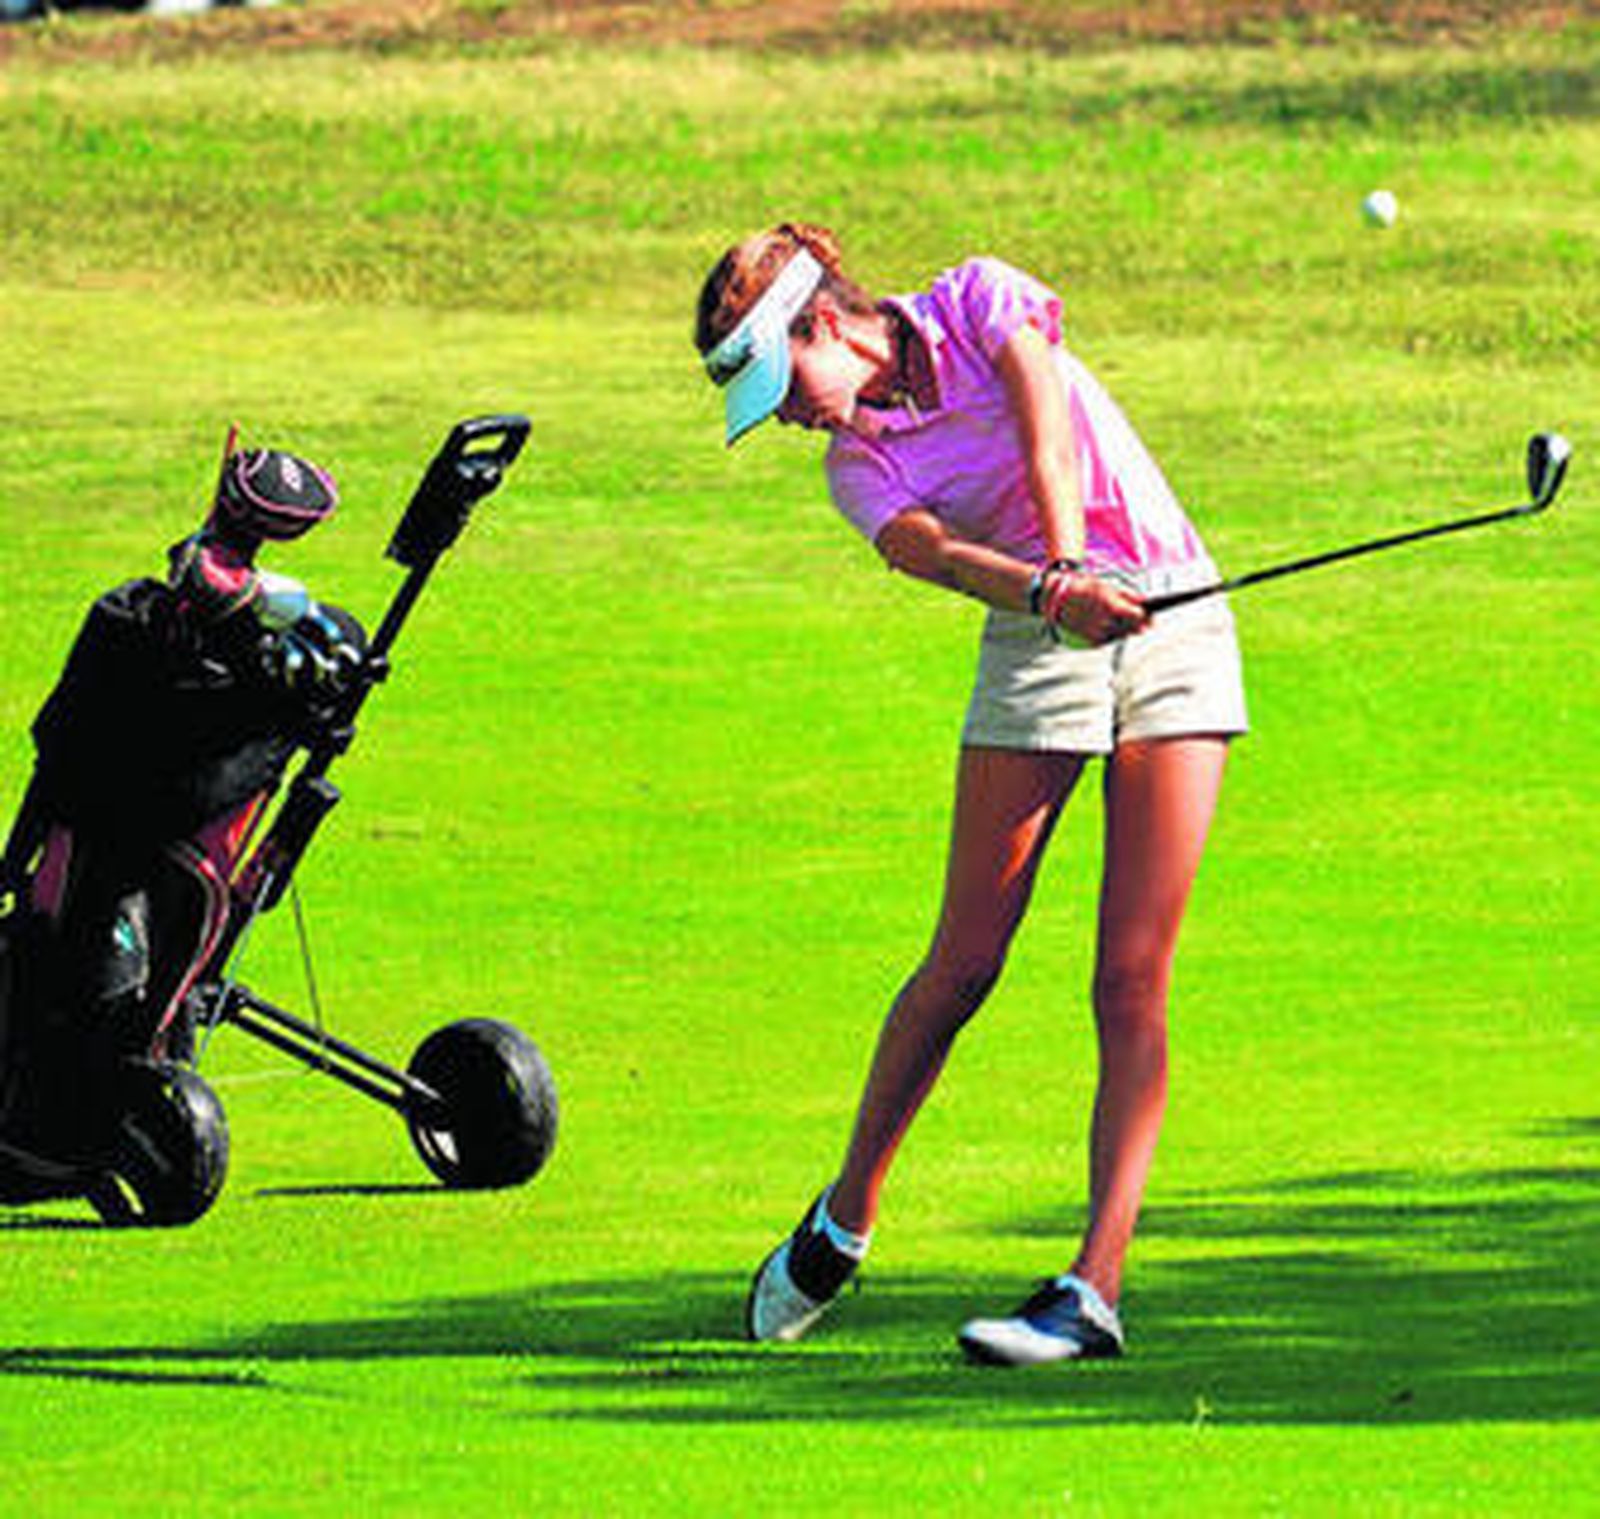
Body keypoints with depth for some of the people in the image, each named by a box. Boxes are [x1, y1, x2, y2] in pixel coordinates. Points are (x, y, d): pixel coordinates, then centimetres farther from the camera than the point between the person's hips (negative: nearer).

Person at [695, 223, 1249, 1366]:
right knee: (964, 964, -1)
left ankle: (1097, 1287, -16)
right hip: (1036, 650, 2)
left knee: (1134, 981, -10)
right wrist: (1055, 590, -38)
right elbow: (937, 552, -18)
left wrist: (1074, 558, -35)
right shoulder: (858, 463, 3)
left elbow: (1050, 437, -17)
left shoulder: (979, 302, 0)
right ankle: (846, 1219, 19)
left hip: (1176, 632, -2)